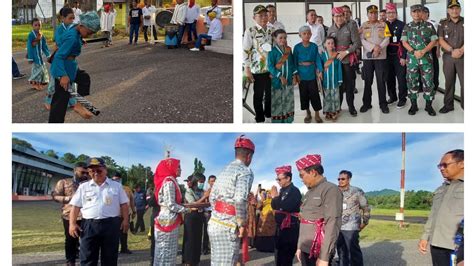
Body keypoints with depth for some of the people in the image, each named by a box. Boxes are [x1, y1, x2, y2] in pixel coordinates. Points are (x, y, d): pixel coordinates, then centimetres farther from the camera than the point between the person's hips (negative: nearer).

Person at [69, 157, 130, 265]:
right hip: (89, 225, 1)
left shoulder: (116, 186, 9)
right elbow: (75, 206, 8)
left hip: (111, 224, 0)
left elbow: (124, 204, 8)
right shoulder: (83, 187, 10)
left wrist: (125, 220, -2)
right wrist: (72, 224, -2)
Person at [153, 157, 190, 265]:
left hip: (169, 220, 9)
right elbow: (171, 205, -18)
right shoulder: (169, 182, -14)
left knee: (169, 252, 11)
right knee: (166, 252, -4)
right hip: (169, 221, -9)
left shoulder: (170, 181, 15)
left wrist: (186, 206, 9)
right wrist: (187, 210, -8)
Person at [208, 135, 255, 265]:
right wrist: (242, 224, -14)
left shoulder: (225, 170, 16)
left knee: (216, 262, 13)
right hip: (228, 226, -8)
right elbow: (240, 199, -23)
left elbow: (212, 198, 15)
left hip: (214, 222, 8)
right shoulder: (245, 171, -9)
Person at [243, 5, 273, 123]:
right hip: (257, 69, -5)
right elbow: (246, 51, -11)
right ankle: (260, 119, 18)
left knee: (270, 93, 15)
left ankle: (269, 115, 33)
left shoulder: (271, 31, 7)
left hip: (271, 68, 5)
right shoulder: (250, 31, -9)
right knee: (258, 95, 6)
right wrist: (247, 69, -13)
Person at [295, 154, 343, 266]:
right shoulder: (309, 192, 16)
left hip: (318, 251, -8)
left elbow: (332, 224, -18)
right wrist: (299, 247, 15)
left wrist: (324, 257, -21)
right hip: (305, 249, 8)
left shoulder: (330, 190, -10)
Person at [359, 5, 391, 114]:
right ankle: (366, 103, 15)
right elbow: (362, 40, -5)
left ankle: (383, 104, 8)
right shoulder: (363, 26, 6)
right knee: (367, 81, 6)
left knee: (381, 81, 1)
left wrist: (379, 49, -15)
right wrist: (373, 47, -18)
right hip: (367, 57, 1)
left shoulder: (383, 25, 6)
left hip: (381, 57, 0)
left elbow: (387, 39, -1)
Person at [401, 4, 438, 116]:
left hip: (426, 58, -1)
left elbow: (433, 41, 0)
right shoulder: (407, 27, 7)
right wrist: (414, 51, -14)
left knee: (428, 82, 1)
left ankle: (429, 105, 10)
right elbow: (404, 42, 2)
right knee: (412, 82, 4)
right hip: (412, 59, 1)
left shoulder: (429, 26, 4)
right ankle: (413, 105, 14)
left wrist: (423, 51, -14)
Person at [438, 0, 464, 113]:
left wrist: (461, 50, -16)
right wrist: (452, 50, -13)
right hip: (448, 57, 1)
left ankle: (465, 105, 4)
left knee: (464, 82, -3)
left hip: (463, 57, -1)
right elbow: (441, 40, 1)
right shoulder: (443, 23, 8)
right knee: (449, 82, 7)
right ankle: (448, 104, 15)